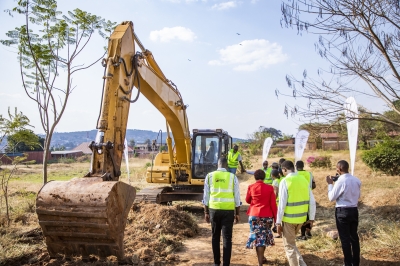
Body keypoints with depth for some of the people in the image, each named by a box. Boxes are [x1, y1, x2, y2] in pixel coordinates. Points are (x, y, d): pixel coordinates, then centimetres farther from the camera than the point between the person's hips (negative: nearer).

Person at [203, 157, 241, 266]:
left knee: (215, 236, 16)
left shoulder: (210, 176, 2)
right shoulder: (233, 177, -1)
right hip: (228, 210, -1)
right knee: (227, 238, 4)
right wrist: (237, 213, 10)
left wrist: (206, 212, 10)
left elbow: (206, 196, 3)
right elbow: (237, 197, 1)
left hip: (214, 209, 2)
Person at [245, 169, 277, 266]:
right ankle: (262, 257, 34)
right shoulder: (270, 188, -5)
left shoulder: (251, 187, -4)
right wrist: (275, 218, 4)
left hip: (254, 215, -1)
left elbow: (247, 200, 10)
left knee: (257, 236, 4)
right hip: (267, 215, 1)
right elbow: (273, 204, -4)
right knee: (264, 235, 19)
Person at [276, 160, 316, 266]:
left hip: (289, 218, -6)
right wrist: (311, 218, 14)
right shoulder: (304, 180, 3)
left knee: (289, 245, 10)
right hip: (301, 218, 6)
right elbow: (312, 201, 5)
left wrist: (278, 222, -10)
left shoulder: (285, 181, -14)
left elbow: (282, 203, -16)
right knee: (291, 242, 27)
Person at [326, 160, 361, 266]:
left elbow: (331, 197, -10)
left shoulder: (340, 181, -18)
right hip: (354, 210, 6)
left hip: (342, 211, -6)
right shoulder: (357, 180, 2)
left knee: (345, 238, 3)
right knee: (354, 237, 16)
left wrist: (330, 184, -1)